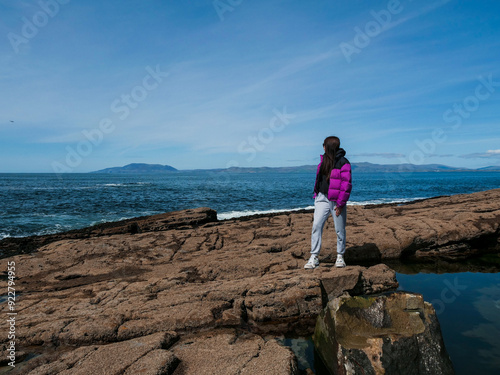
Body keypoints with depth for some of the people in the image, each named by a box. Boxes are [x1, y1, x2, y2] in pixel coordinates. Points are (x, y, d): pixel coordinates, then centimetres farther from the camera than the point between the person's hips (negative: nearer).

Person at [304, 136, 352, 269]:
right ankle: (314, 258, 1)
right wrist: (316, 195, 15)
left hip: (336, 200, -6)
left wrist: (340, 203, -16)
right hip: (322, 198, 6)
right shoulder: (324, 160, 12)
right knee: (316, 226, -3)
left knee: (340, 230, 6)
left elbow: (347, 184, -13)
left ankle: (340, 257, 22)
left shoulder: (343, 163, -11)